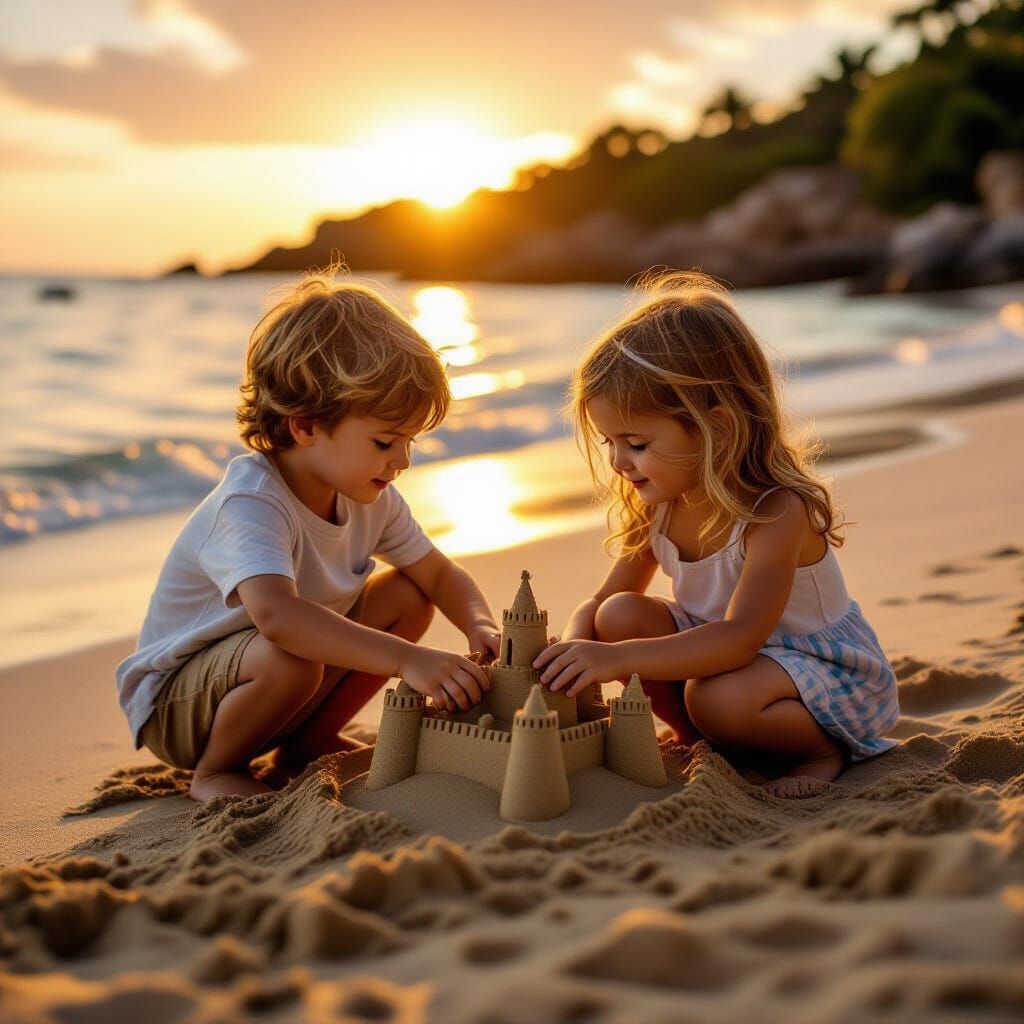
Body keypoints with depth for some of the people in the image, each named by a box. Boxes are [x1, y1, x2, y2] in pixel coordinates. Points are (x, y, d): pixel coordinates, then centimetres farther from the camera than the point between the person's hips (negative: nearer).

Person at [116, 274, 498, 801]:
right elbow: (276, 614, -51)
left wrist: (480, 625, -19)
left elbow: (440, 574, 4)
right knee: (290, 660, -39)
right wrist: (406, 660, -56)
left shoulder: (370, 498, -6)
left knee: (407, 596, -5)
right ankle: (215, 770, -8)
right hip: (174, 700, -8)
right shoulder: (250, 504, -33)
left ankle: (307, 741, 9)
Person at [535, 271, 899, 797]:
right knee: (620, 615, -15)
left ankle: (826, 748, -7)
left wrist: (619, 659, -51)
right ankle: (696, 739, 0)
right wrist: (572, 653, -25)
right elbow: (600, 601, -1)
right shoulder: (658, 507, -8)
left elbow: (741, 638, -41)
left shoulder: (777, 512, -30)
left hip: (828, 668, -7)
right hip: (721, 650, 7)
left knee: (717, 698, -36)